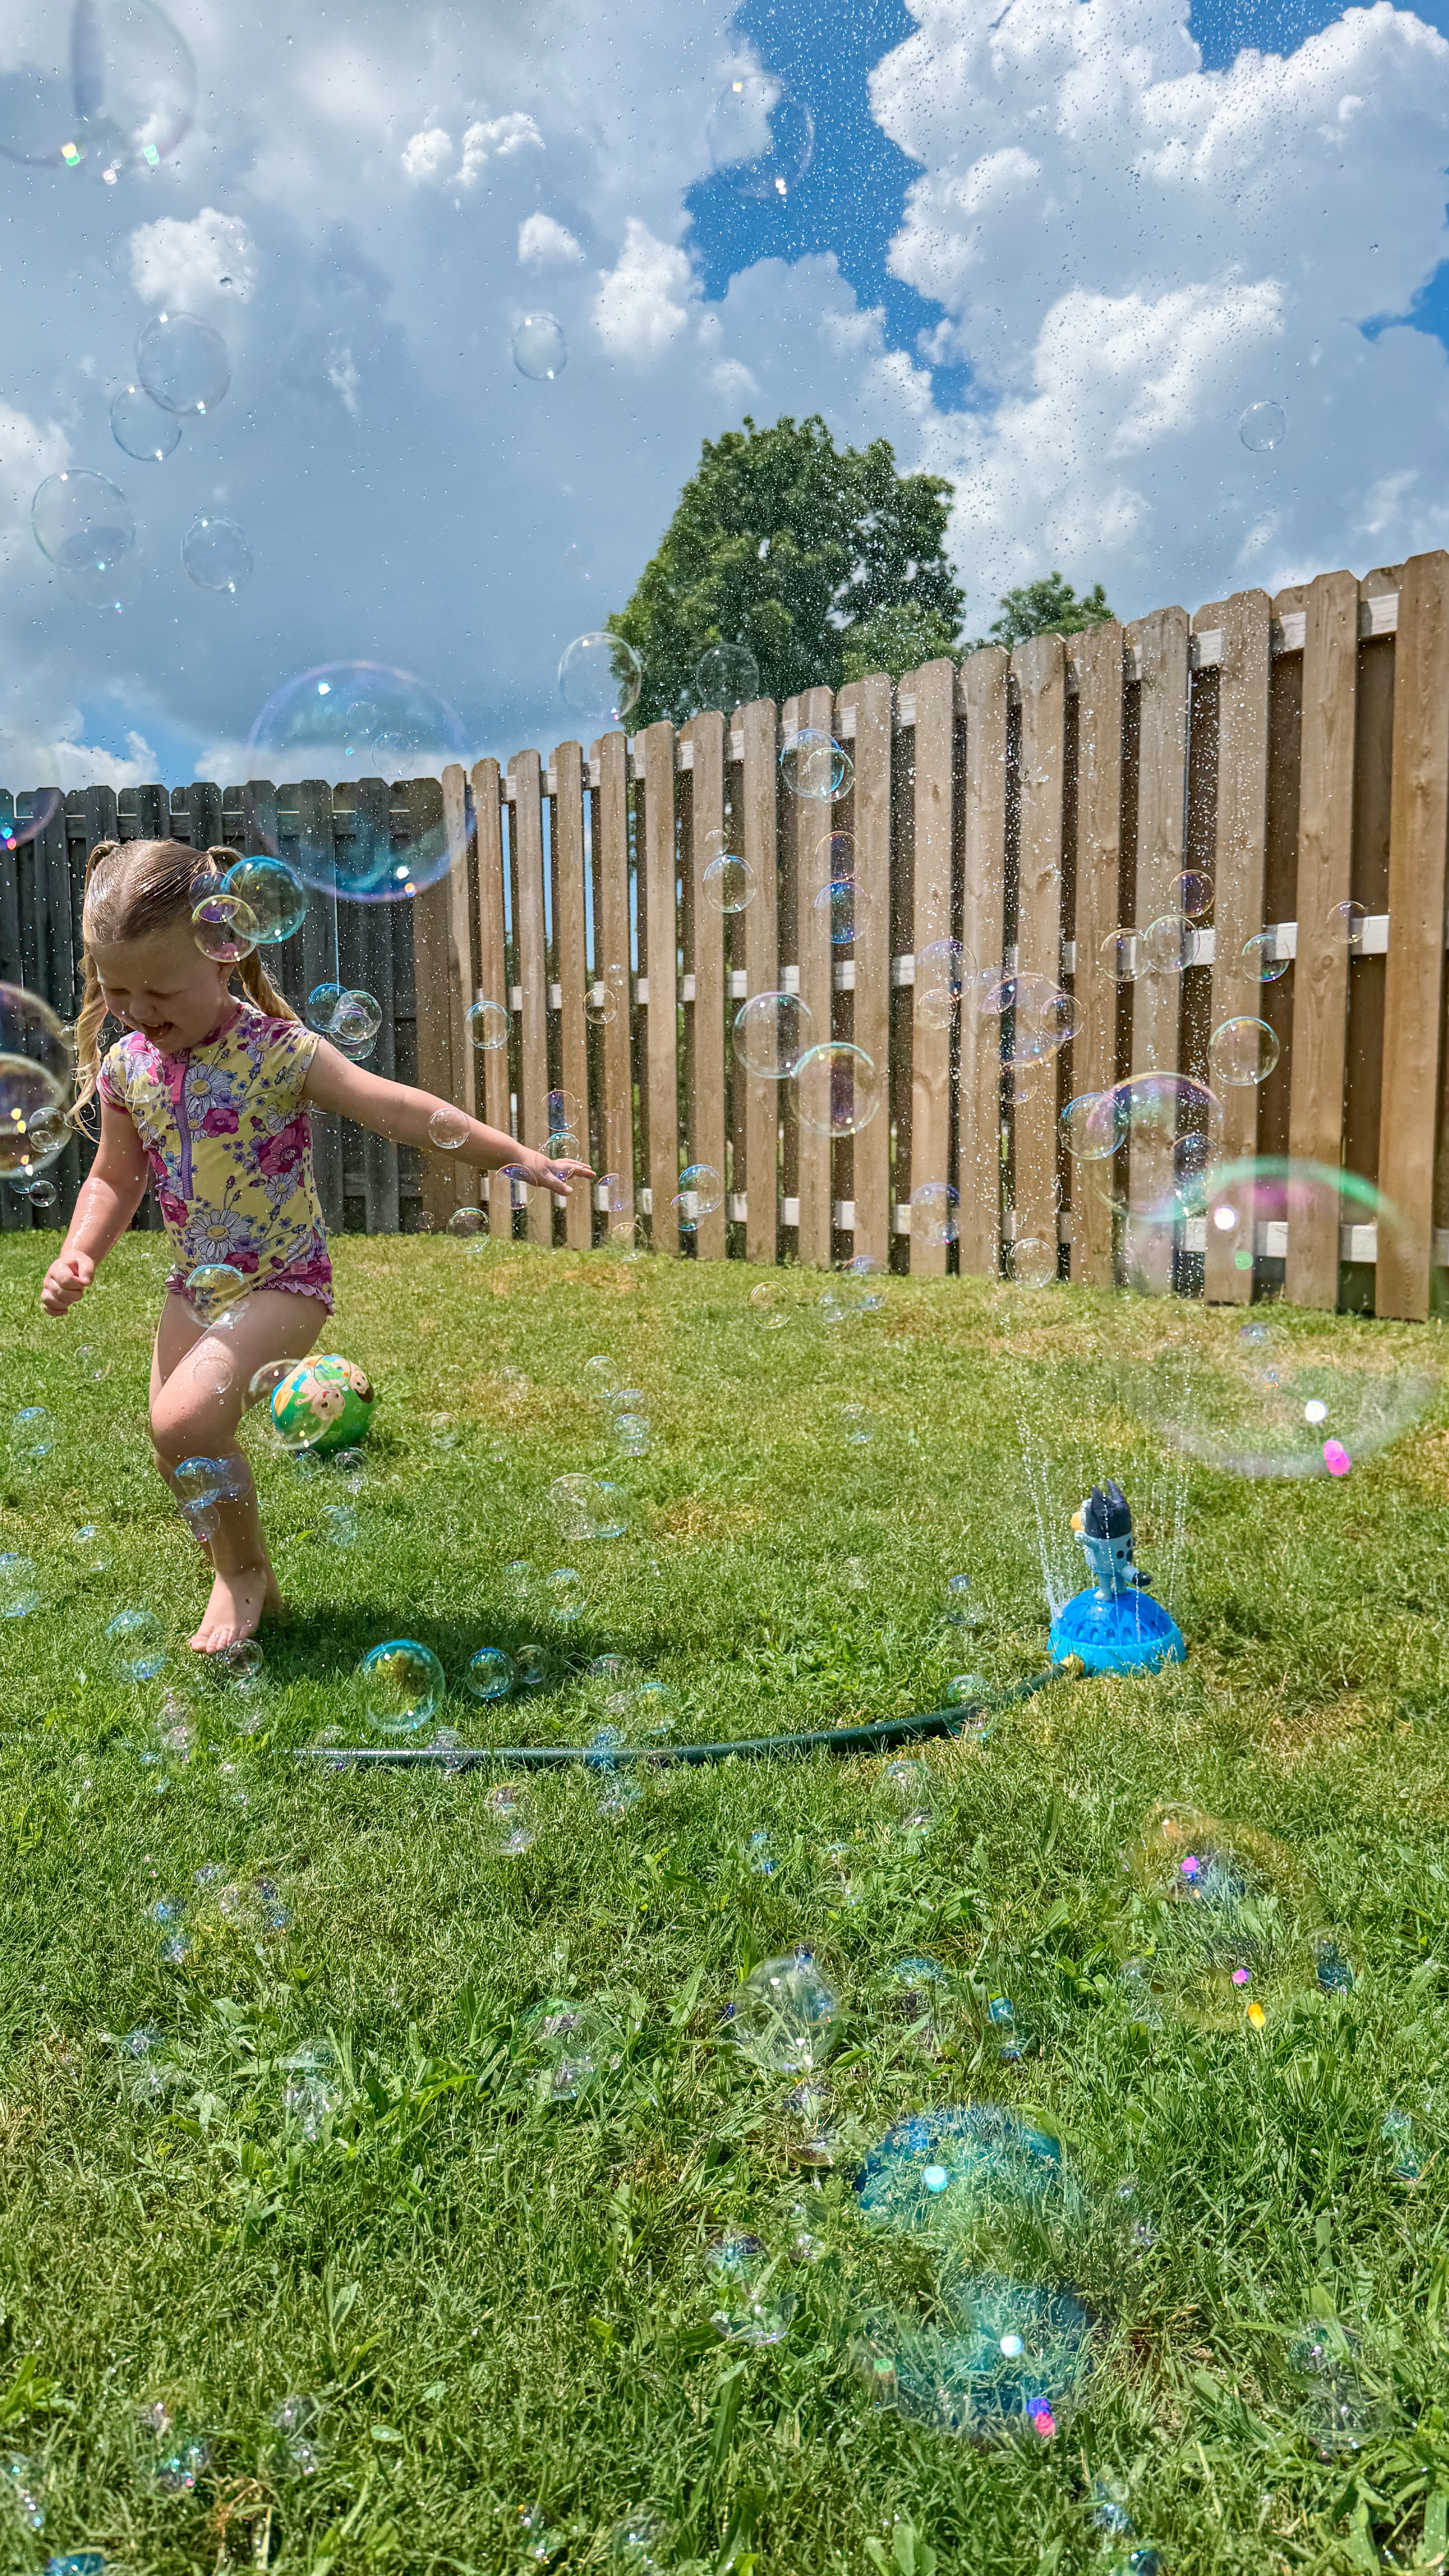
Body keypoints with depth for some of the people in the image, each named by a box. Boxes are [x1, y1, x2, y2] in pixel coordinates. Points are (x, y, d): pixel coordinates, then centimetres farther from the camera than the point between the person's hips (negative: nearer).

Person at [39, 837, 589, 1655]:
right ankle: (245, 1582, 35)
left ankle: (246, 1570, 7)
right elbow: (116, 1178, 13)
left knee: (183, 1422, -21)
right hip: (195, 1288, 7)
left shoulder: (279, 1050, -17)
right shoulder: (125, 1065, -1)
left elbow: (401, 1109, -18)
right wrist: (79, 1254, -3)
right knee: (179, 1445, 10)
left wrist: (520, 1158, -19)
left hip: (282, 1286, -6)